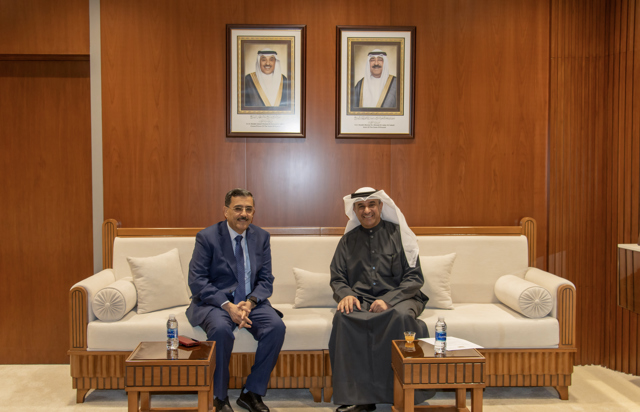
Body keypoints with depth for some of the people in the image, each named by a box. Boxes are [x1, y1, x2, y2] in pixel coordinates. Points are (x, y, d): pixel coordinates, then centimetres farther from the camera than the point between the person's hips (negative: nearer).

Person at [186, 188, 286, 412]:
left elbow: (266, 280, 4)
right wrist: (227, 306, -22)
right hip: (214, 301, -3)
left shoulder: (262, 237, 6)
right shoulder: (207, 237, -5)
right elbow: (197, 281, -10)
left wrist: (250, 303, -17)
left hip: (250, 302, 3)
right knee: (221, 329, -34)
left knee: (276, 326, -23)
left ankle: (251, 392, -6)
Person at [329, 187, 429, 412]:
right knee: (344, 316, -31)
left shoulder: (398, 234, 7)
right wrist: (346, 294, -9)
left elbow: (414, 277, 1)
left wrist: (388, 300, -15)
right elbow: (337, 278, 16)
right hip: (361, 300, 2)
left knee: (401, 315, -36)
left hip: (397, 298, -2)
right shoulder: (348, 240, 15)